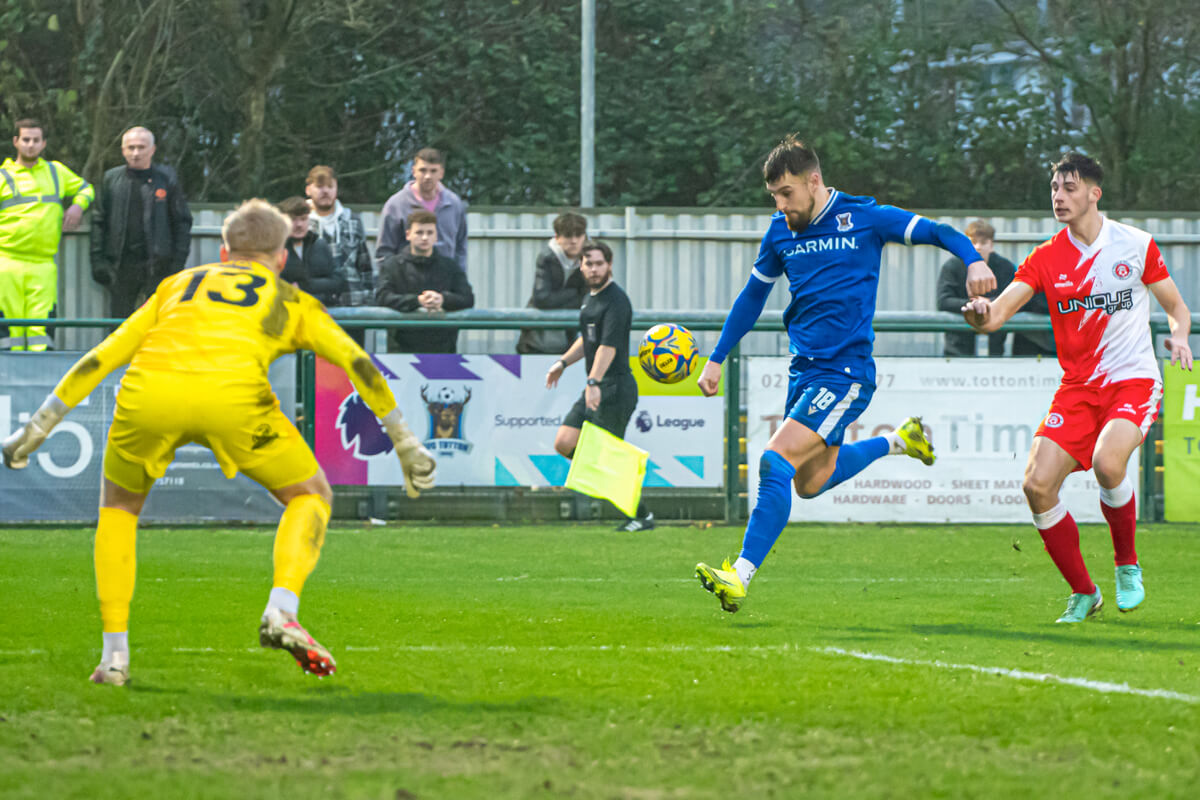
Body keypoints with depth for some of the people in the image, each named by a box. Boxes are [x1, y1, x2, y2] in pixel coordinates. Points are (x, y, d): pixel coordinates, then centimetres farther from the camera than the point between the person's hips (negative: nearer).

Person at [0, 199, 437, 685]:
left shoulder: (177, 285, 35)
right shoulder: (292, 301, 30)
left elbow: (101, 357, 32)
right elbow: (358, 363, 21)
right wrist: (405, 443, 27)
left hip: (147, 390, 2)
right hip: (231, 393, -2)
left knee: (119, 507, 28)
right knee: (311, 496, 20)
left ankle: (114, 652, 17)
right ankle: (281, 611, -3)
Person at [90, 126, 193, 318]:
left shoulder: (167, 178, 4)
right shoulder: (111, 179, 8)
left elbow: (182, 222, 5)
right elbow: (98, 221, 9)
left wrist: (178, 261, -2)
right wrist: (98, 260, 1)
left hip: (157, 265, -2)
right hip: (121, 265, 2)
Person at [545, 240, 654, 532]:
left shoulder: (616, 300, -14)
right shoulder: (590, 298, 15)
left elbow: (609, 346, -25)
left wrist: (594, 383, -35)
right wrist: (563, 362, 21)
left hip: (615, 388, -9)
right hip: (596, 388, 9)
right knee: (564, 443, 1)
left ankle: (641, 516, 4)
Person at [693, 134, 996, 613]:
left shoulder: (864, 218, -6)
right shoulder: (781, 232, 9)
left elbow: (937, 232, -1)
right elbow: (752, 296, 21)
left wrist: (973, 260, -22)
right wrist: (716, 359, 18)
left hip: (845, 372, -7)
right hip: (803, 370, 7)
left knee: (777, 463, -19)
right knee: (810, 482, 16)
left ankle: (740, 577, -20)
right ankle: (899, 441, 38)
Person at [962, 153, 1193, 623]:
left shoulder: (1136, 245, -1)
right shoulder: (1046, 259, 2)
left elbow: (1176, 307, 10)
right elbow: (997, 314, -8)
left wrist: (1179, 336, -13)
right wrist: (980, 314, -32)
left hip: (1133, 380, -3)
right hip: (1077, 386, 3)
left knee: (1107, 462, -31)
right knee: (1037, 485, -13)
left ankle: (1128, 564, -4)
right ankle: (1083, 593, 5)